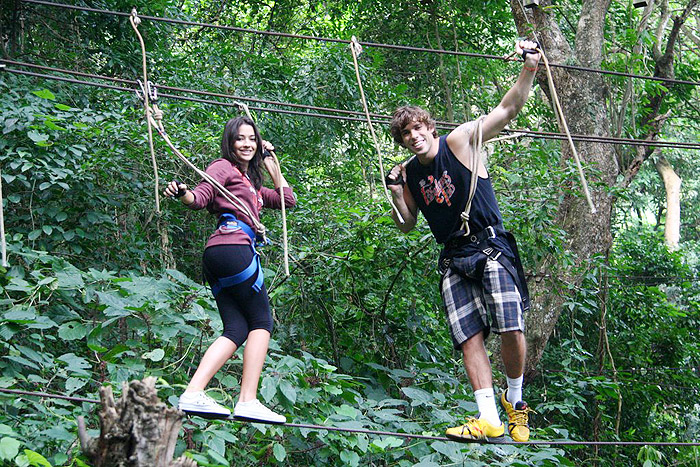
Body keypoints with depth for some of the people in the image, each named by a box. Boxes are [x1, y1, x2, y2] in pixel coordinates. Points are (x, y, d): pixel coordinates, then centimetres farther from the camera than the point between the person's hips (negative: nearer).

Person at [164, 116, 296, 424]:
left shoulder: (251, 182, 30)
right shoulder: (224, 167, 5)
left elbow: (287, 200, 33)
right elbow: (200, 197, -9)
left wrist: (272, 167, 31)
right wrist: (182, 194, -31)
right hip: (234, 247, -9)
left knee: (237, 329, 1)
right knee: (262, 322, -4)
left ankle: (193, 394, -14)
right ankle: (248, 402, -9)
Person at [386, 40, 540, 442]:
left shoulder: (460, 142, -3)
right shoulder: (409, 173, 10)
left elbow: (509, 109, -10)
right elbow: (407, 225, 20)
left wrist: (529, 71, -25)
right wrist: (395, 193, 1)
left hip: (491, 247, -4)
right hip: (454, 258, 4)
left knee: (511, 328, -18)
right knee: (469, 337, -6)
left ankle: (515, 401, 4)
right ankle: (489, 419, -5)